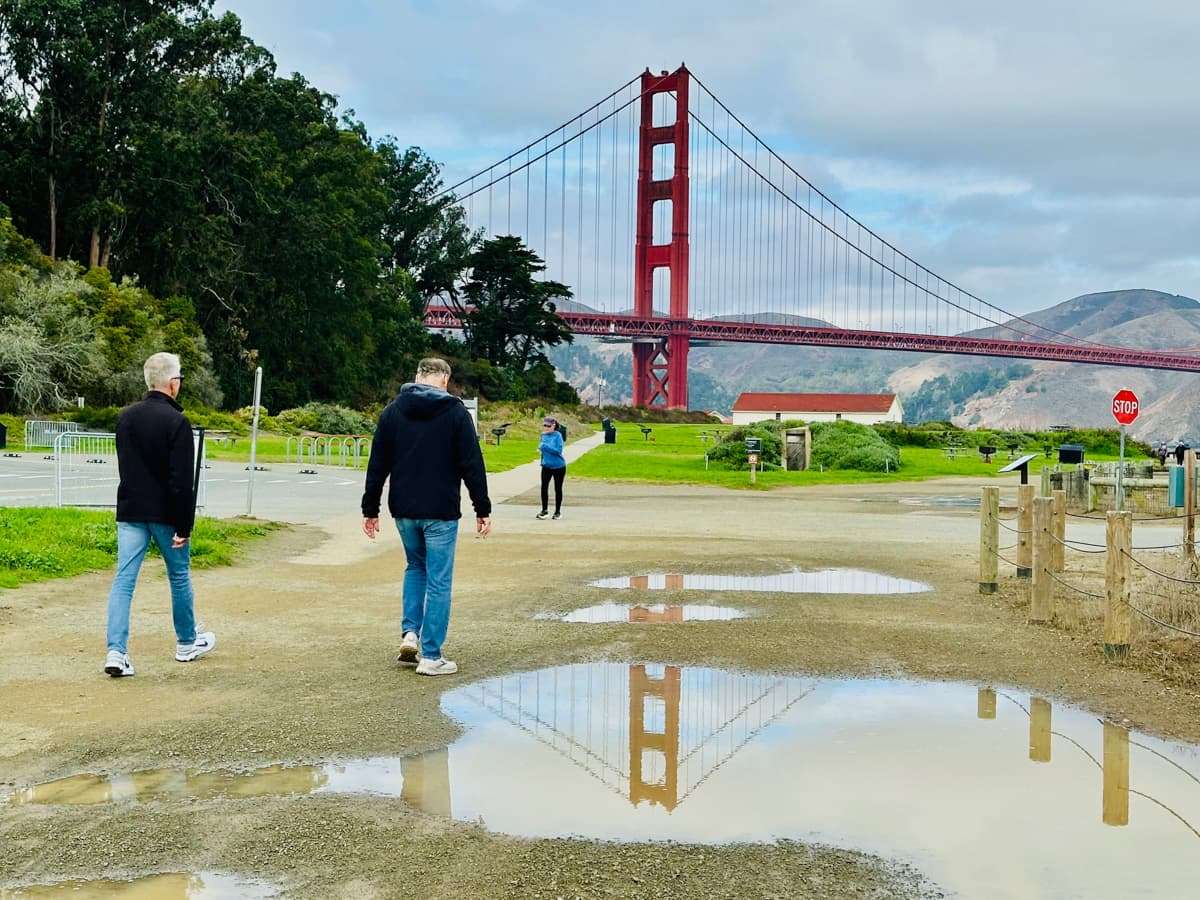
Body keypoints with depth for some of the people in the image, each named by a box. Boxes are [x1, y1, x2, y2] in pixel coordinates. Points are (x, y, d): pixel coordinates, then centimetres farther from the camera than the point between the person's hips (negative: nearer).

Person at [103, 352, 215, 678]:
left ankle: (116, 651, -9)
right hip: (165, 513, -5)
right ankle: (187, 643, 28)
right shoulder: (177, 422, -15)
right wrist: (184, 527, -14)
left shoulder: (125, 417, 6)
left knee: (123, 579, 1)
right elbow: (182, 481, -17)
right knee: (179, 576, 13)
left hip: (130, 511, 5)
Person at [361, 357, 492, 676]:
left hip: (403, 510, 4)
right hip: (441, 512, -4)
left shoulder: (393, 411, 5)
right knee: (438, 581, 3)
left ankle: (410, 633, 11)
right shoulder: (455, 411, -5)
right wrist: (483, 510, -3)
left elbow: (377, 465, 6)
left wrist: (370, 510, 11)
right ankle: (431, 656, 5)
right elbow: (472, 465, -8)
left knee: (415, 567, 25)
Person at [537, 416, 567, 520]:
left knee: (558, 489, 7)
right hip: (546, 466, 4)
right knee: (544, 487, -4)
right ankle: (544, 510, 10)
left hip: (558, 466, -4)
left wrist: (544, 446, -24)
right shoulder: (543, 435, 3)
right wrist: (541, 449, 0)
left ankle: (558, 511, 20)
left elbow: (558, 450, -22)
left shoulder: (557, 435, -14)